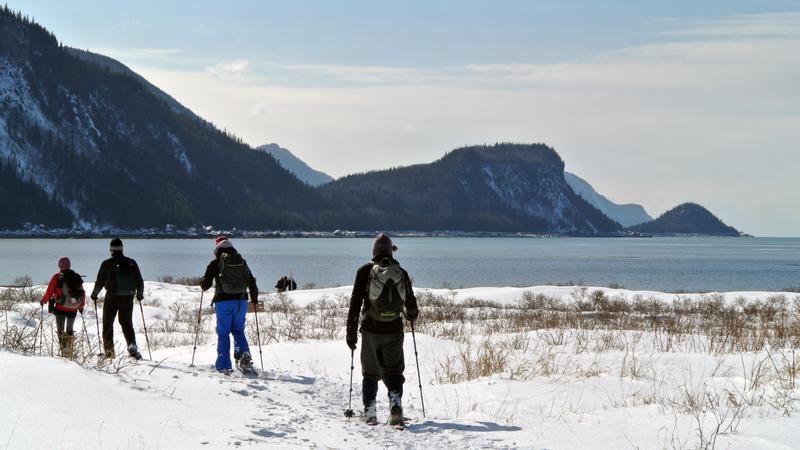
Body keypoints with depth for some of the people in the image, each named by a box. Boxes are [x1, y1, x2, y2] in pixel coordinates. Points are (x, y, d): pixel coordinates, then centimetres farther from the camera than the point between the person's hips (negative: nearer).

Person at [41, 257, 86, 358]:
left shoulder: (57, 277, -5)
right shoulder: (77, 278, 5)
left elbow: (49, 292, -4)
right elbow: (82, 293, 11)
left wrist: (43, 300, 14)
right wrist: (82, 305, 25)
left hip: (61, 308, -4)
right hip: (73, 309, 4)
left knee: (61, 330, 3)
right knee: (70, 330, 19)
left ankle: (64, 349, -14)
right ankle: (71, 351, 15)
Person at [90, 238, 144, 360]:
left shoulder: (107, 264, -7)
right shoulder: (131, 263, 1)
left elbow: (100, 282, -3)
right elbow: (140, 281, 5)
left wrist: (94, 294, 14)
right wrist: (140, 294, 22)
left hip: (111, 298, -3)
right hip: (128, 298, 3)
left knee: (108, 324, 12)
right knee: (127, 323, 13)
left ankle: (109, 349, 10)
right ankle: (132, 346, -6)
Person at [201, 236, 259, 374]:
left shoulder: (215, 263, -4)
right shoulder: (241, 261, 7)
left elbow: (205, 285, -3)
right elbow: (251, 282, 12)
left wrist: (203, 285, 22)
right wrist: (255, 300, 25)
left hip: (223, 301, -3)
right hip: (241, 300, 3)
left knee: (223, 333, 5)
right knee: (238, 330, 15)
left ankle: (224, 366, 2)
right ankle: (244, 354, -12)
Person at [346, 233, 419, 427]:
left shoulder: (365, 271, -3)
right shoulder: (401, 273, 2)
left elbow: (355, 302, -6)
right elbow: (411, 304, 8)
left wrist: (351, 331, -2)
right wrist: (412, 314, 32)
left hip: (370, 330, -1)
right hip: (394, 331, 1)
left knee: (370, 372, 13)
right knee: (393, 371, 9)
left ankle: (369, 411, 5)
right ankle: (395, 400, -17)